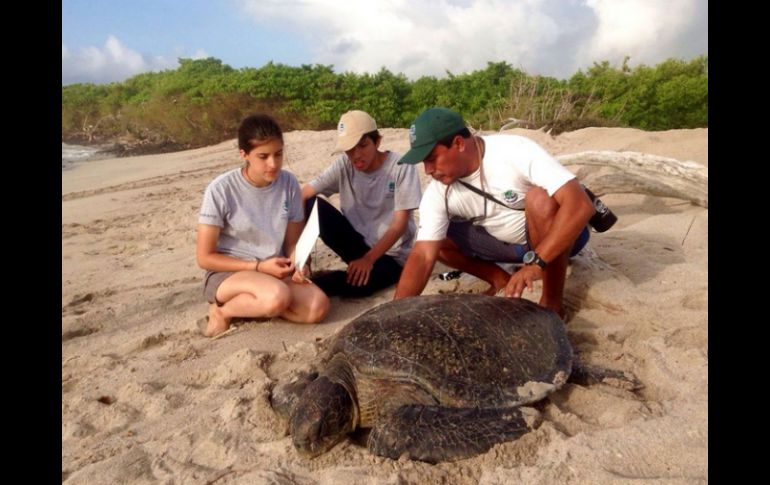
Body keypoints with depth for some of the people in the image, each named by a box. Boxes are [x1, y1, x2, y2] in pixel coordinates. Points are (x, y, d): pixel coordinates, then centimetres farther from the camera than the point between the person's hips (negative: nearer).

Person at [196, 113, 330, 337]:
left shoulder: (289, 183, -5)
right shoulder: (221, 190, -16)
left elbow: (293, 242, 4)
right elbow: (205, 257, -10)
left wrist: (296, 264, -19)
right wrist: (259, 266, -17)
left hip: (273, 272, 4)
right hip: (227, 274, -4)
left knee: (318, 307, -24)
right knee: (278, 297, -36)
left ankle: (254, 305, -1)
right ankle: (223, 310, -6)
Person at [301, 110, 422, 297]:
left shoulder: (401, 167, -16)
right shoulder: (343, 165, -8)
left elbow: (400, 224, -17)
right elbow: (302, 196, -14)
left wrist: (368, 259, -26)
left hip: (391, 254, -3)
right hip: (356, 243, 3)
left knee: (359, 283, -35)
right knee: (312, 204, -20)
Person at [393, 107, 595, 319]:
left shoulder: (517, 151, -31)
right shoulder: (437, 193, -17)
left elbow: (581, 205, -39)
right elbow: (423, 255, -22)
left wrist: (535, 263, -46)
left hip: (560, 237, -4)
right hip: (505, 242, 4)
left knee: (540, 199, -36)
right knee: (437, 239, -11)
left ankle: (553, 301, -19)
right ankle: (502, 281, 6)